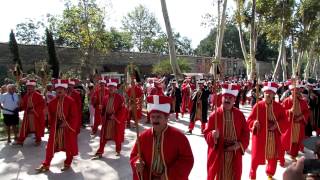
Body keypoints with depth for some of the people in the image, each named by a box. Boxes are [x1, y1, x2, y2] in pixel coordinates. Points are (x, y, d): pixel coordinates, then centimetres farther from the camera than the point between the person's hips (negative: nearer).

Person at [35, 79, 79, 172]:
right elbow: (50, 114, 11)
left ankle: (67, 163, 27)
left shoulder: (71, 101, -12)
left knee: (69, 145, 9)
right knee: (51, 145, 7)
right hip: (55, 126, 4)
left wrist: (66, 123, -18)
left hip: (68, 126, -4)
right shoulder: (53, 101, 2)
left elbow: (74, 115, -12)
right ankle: (46, 164, 19)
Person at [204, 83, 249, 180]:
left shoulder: (240, 115, 1)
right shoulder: (214, 115, -8)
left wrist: (240, 144, -10)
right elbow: (206, 133, -7)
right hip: (217, 154, -2)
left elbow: (246, 133, 4)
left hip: (235, 155, 3)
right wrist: (213, 135, -27)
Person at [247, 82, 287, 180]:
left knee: (273, 157, 17)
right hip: (260, 136, -3)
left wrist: (277, 124, -15)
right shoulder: (258, 105, -8)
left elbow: (284, 121, 2)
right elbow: (249, 120, -7)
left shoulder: (279, 106, 0)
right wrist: (254, 123, -26)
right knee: (256, 157, 3)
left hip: (273, 137, 3)